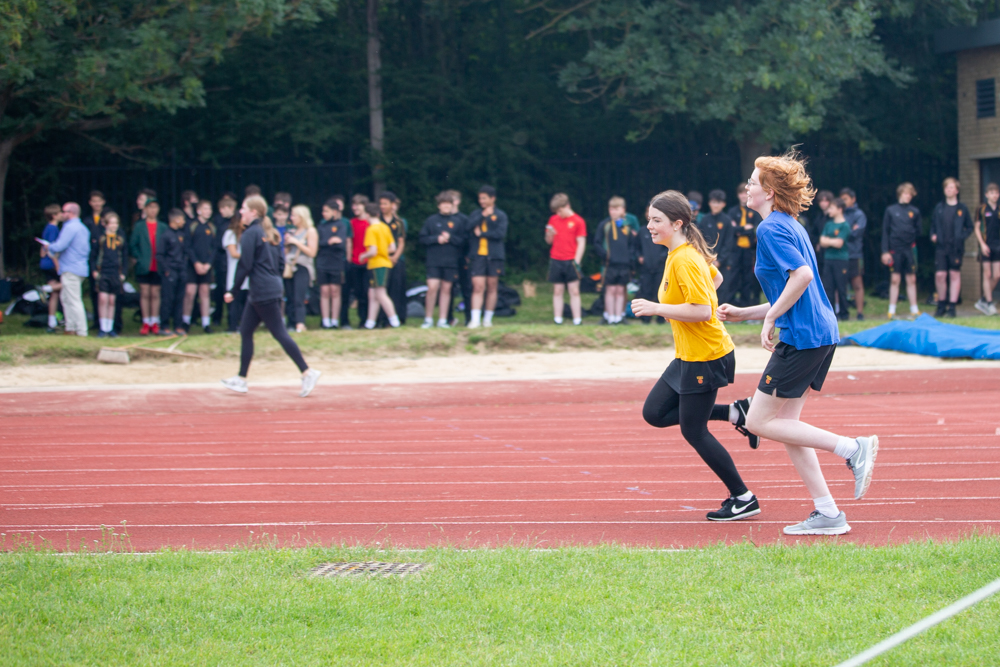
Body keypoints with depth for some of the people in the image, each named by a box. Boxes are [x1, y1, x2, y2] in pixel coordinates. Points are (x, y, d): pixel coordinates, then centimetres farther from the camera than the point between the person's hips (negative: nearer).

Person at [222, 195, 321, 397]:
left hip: (263, 292, -10)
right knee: (245, 332, 12)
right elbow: (280, 260, 17)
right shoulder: (267, 232, 14)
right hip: (272, 288, 10)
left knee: (279, 333, -8)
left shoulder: (250, 233, -13)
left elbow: (245, 265, -16)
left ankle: (307, 372, -9)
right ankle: (241, 379, 15)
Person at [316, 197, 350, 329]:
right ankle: (325, 320, 1)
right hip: (323, 262, 3)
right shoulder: (322, 225, 10)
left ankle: (335, 320, 4)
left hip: (338, 262, -3)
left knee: (335, 292, 0)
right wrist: (329, 242, -13)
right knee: (324, 292, 0)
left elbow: (343, 243, -12)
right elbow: (317, 242, 2)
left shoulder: (342, 225, -1)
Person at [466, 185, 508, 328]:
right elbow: (469, 227, -6)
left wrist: (482, 233, -6)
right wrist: (483, 215, -11)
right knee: (478, 287, -10)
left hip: (494, 256, 0)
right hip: (477, 255, 0)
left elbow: (501, 234, -9)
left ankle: (488, 319, 14)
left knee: (492, 288, 5)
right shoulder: (476, 214, 12)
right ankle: (475, 320, -14)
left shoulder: (500, 216, 5)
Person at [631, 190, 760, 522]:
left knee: (693, 431, -2)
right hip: (688, 355, 10)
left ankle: (743, 499, 8)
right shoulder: (683, 253, 8)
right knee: (654, 413, 10)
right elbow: (716, 277, 26)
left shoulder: (685, 260, -21)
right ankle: (733, 413, 14)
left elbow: (702, 310, -28)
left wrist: (656, 308, -24)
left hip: (705, 356, -10)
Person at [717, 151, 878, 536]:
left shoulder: (771, 229, -11)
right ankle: (827, 514, 8)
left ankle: (852, 449, -9)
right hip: (822, 333, 10)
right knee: (784, 424, 11)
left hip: (802, 337, -10)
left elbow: (802, 275, -25)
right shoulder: (791, 226, 19)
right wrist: (743, 314, 23)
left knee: (759, 421, -3)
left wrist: (770, 318, -16)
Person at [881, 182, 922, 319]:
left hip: (910, 250, 2)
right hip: (895, 250, -2)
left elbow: (918, 230, 15)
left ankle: (914, 309, 11)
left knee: (911, 280, 5)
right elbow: (885, 231, 1)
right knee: (895, 280, 2)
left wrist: (913, 234, -4)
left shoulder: (915, 211, 7)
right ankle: (892, 310, 6)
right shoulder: (890, 210, 3)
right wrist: (885, 251, -4)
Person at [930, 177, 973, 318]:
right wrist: (933, 235, 0)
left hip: (956, 247, -1)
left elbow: (969, 227, 9)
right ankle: (941, 305, 10)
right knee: (940, 275, -6)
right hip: (941, 247, 1)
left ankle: (952, 306, 8)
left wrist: (962, 237, -7)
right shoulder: (939, 207, 9)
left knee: (955, 275, 2)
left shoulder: (962, 209, 4)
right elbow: (933, 225, 17)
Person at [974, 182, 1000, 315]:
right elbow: (977, 228, -1)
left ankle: (983, 300, 14)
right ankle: (989, 304, 1)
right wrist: (982, 244, -10)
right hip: (986, 245, -4)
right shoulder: (982, 209, -2)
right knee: (987, 274, -2)